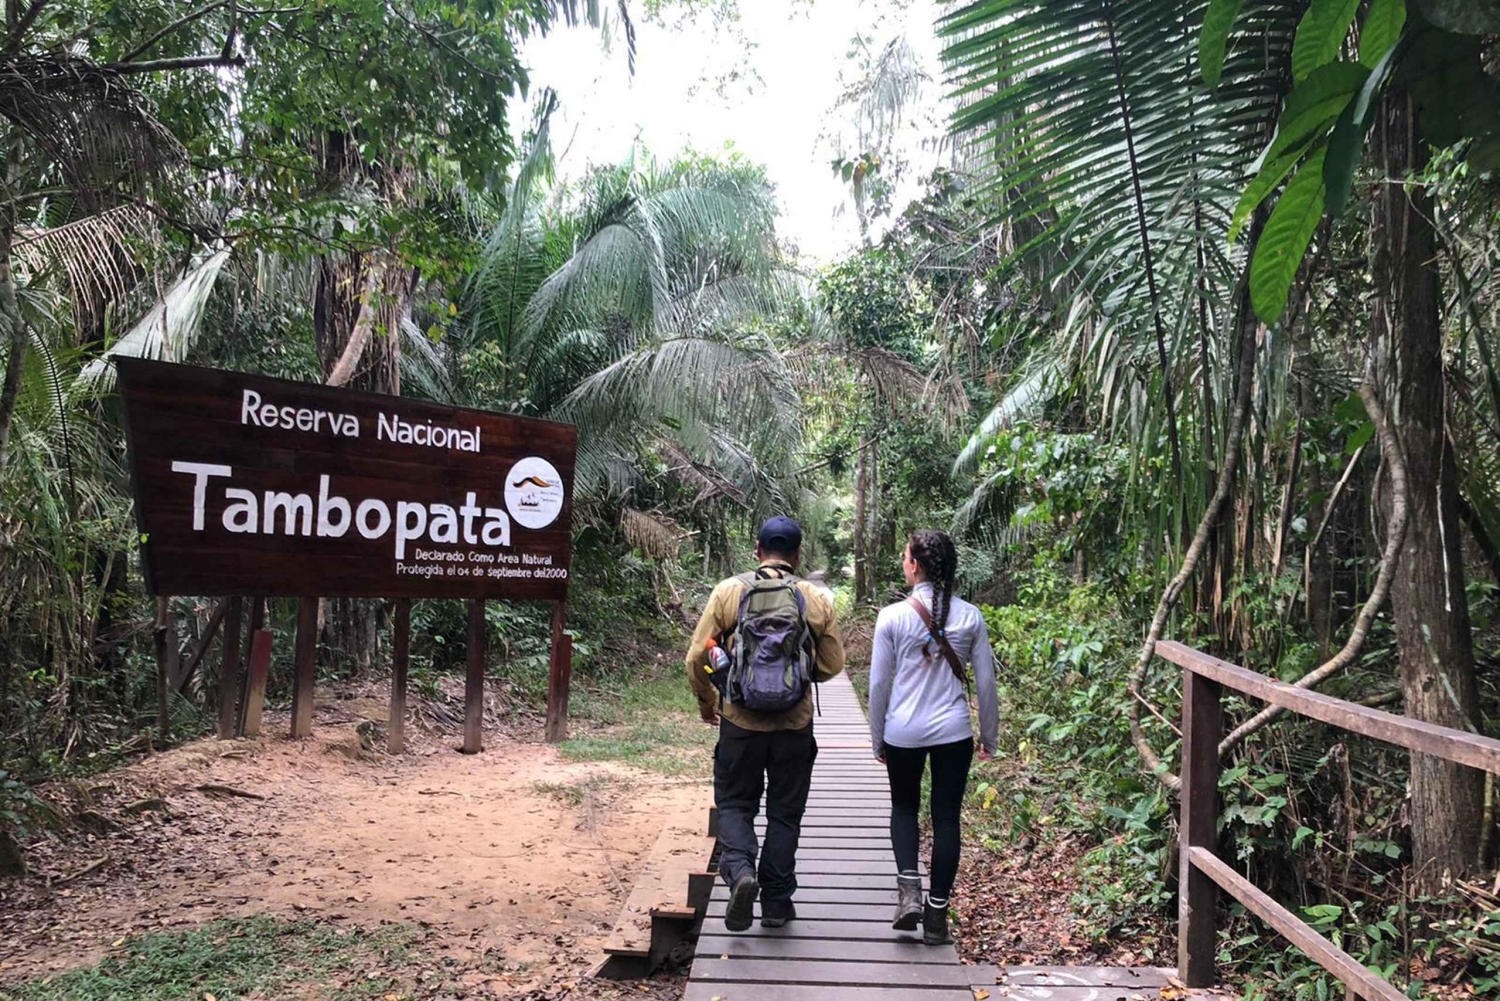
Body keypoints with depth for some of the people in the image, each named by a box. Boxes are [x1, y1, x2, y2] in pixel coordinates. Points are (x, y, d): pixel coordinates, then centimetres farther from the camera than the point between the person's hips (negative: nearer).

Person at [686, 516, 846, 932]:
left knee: (735, 803, 14)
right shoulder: (817, 599, -3)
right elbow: (832, 664, 3)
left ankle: (739, 869, -9)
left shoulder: (728, 591, -5)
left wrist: (706, 701, 14)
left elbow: (698, 657, -3)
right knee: (785, 812, 14)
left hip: (740, 721, -1)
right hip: (795, 725, 1)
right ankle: (776, 901, 20)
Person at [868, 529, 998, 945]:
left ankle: (909, 888, 5)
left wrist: (877, 739, 9)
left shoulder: (893, 616, -8)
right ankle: (936, 915, 17)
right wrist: (989, 736, 15)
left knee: (904, 806, 22)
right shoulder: (970, 617, -2)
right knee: (946, 818, 11)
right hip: (953, 733, 1)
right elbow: (986, 683, 3)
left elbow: (879, 683, -3)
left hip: (903, 732, -1)